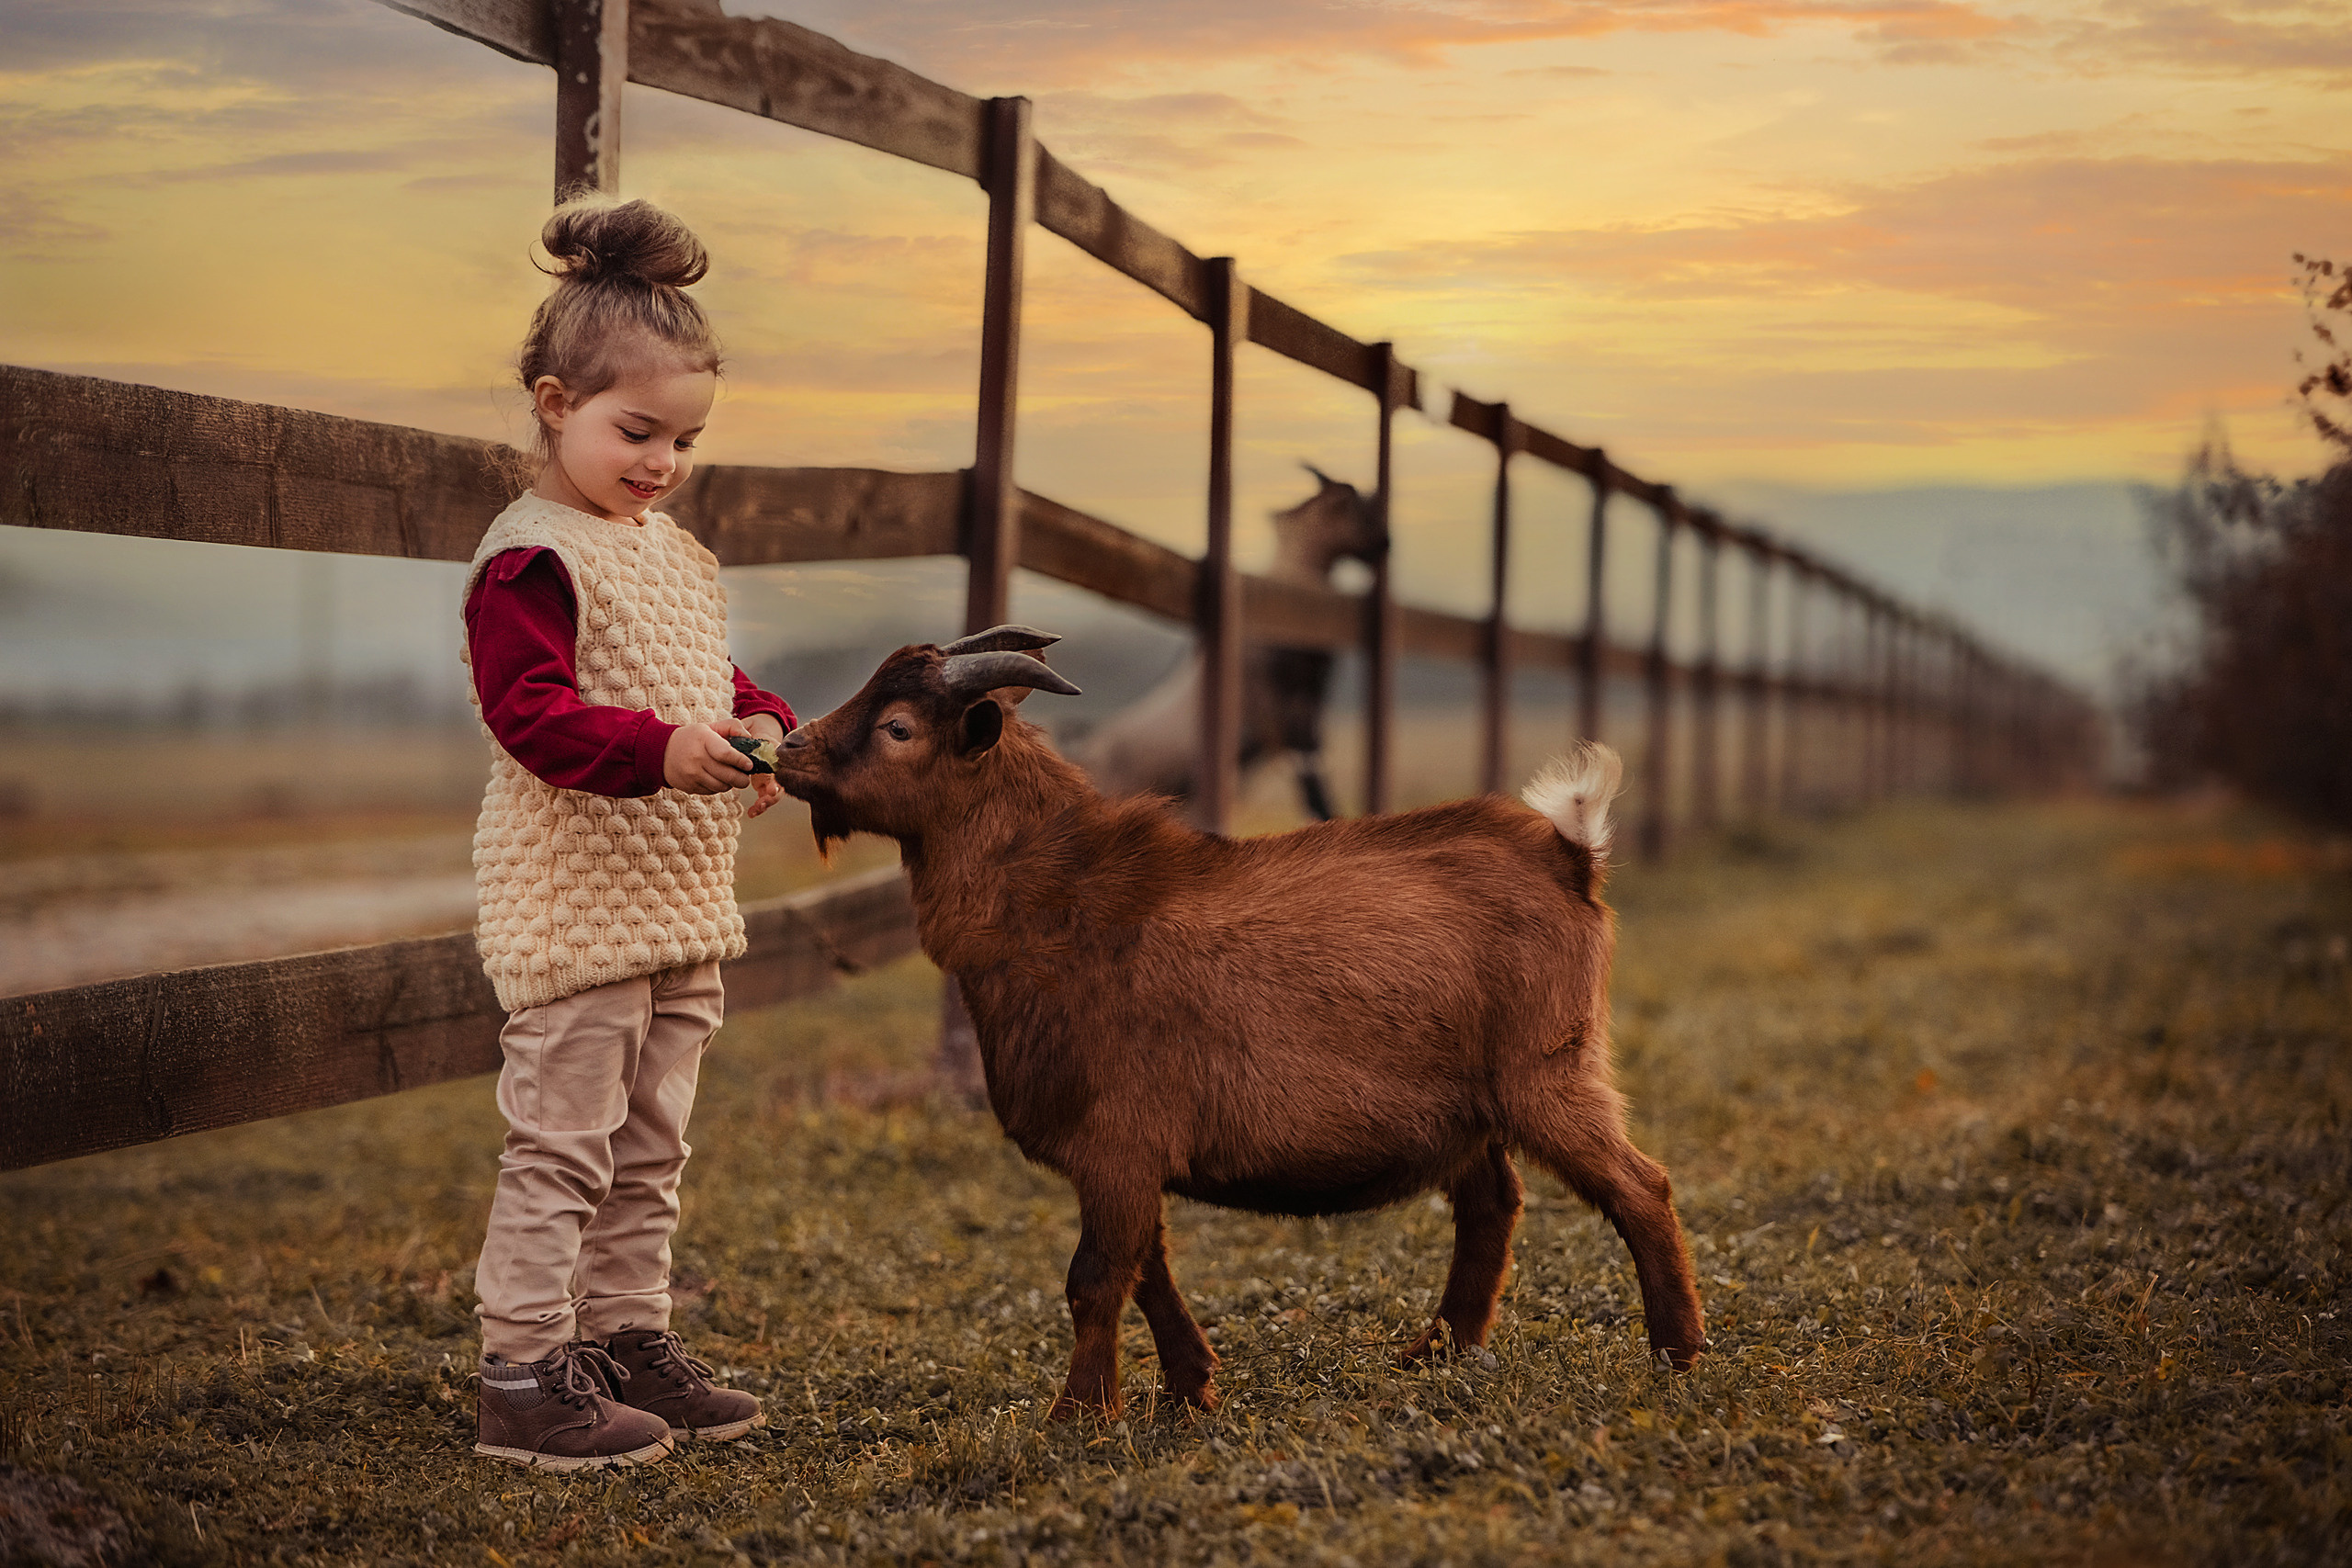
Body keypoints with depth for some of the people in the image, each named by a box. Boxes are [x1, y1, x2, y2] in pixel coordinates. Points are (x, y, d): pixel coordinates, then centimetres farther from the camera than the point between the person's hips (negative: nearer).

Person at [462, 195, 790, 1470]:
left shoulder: (679, 555, 15)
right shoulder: (532, 557, -13)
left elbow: (717, 684, 24)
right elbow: (530, 709, -22)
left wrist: (767, 730, 3)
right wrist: (660, 748, -34)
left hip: (681, 905, 9)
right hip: (573, 904, -9)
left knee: (649, 1148, 16)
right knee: (561, 1144, -6)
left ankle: (628, 1340, 26)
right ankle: (523, 1377, 0)